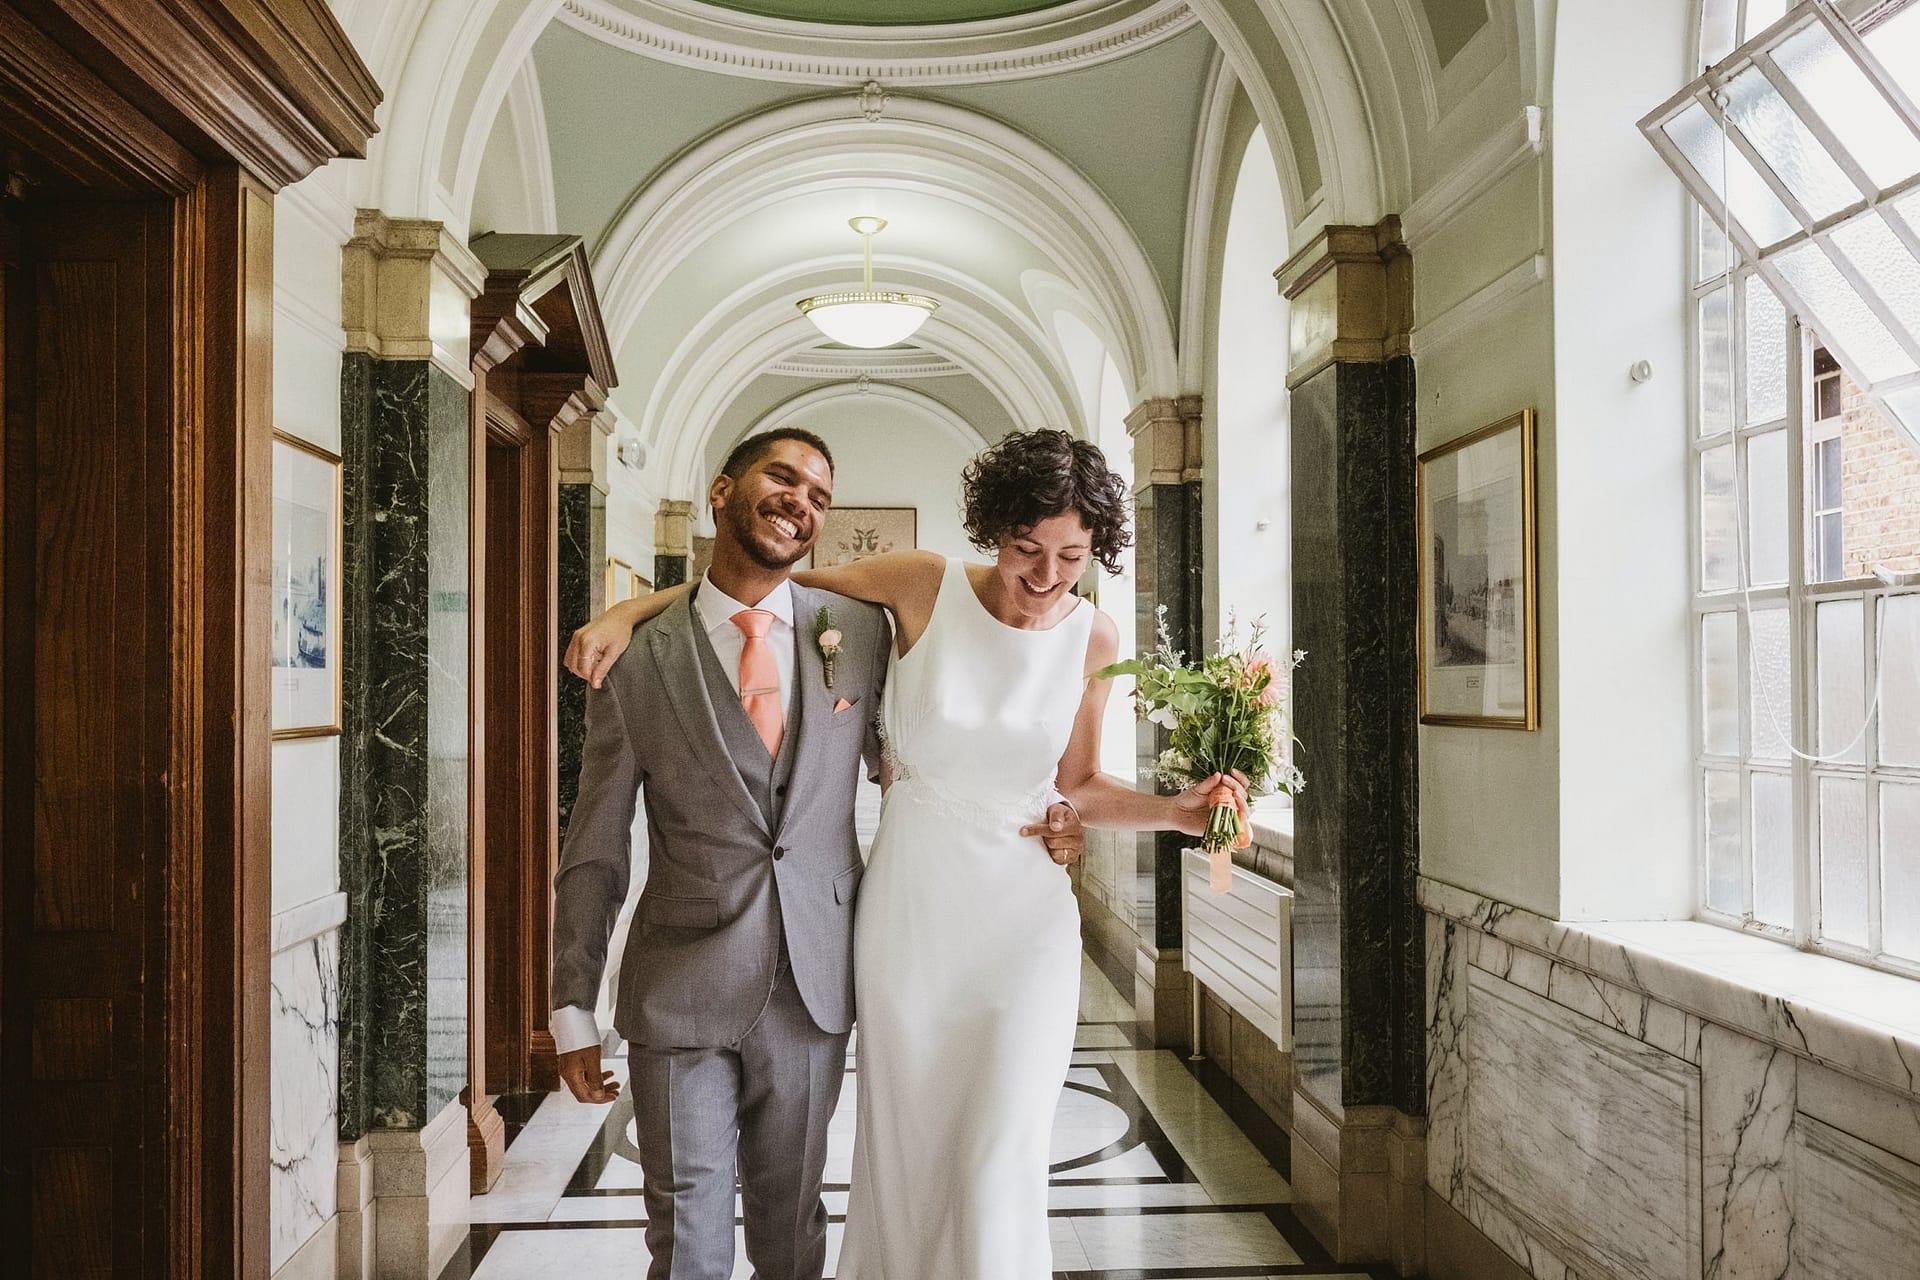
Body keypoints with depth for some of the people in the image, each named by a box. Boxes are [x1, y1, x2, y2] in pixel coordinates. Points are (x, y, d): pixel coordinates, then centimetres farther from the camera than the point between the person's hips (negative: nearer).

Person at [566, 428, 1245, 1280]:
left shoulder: (1092, 638, -2)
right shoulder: (925, 587, -9)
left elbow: (1077, 787, 10)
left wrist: (1175, 810, -6)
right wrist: (626, 612, -13)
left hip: (1024, 908, 1)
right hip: (910, 900, 0)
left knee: (1002, 1157, -4)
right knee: (903, 1142, 11)